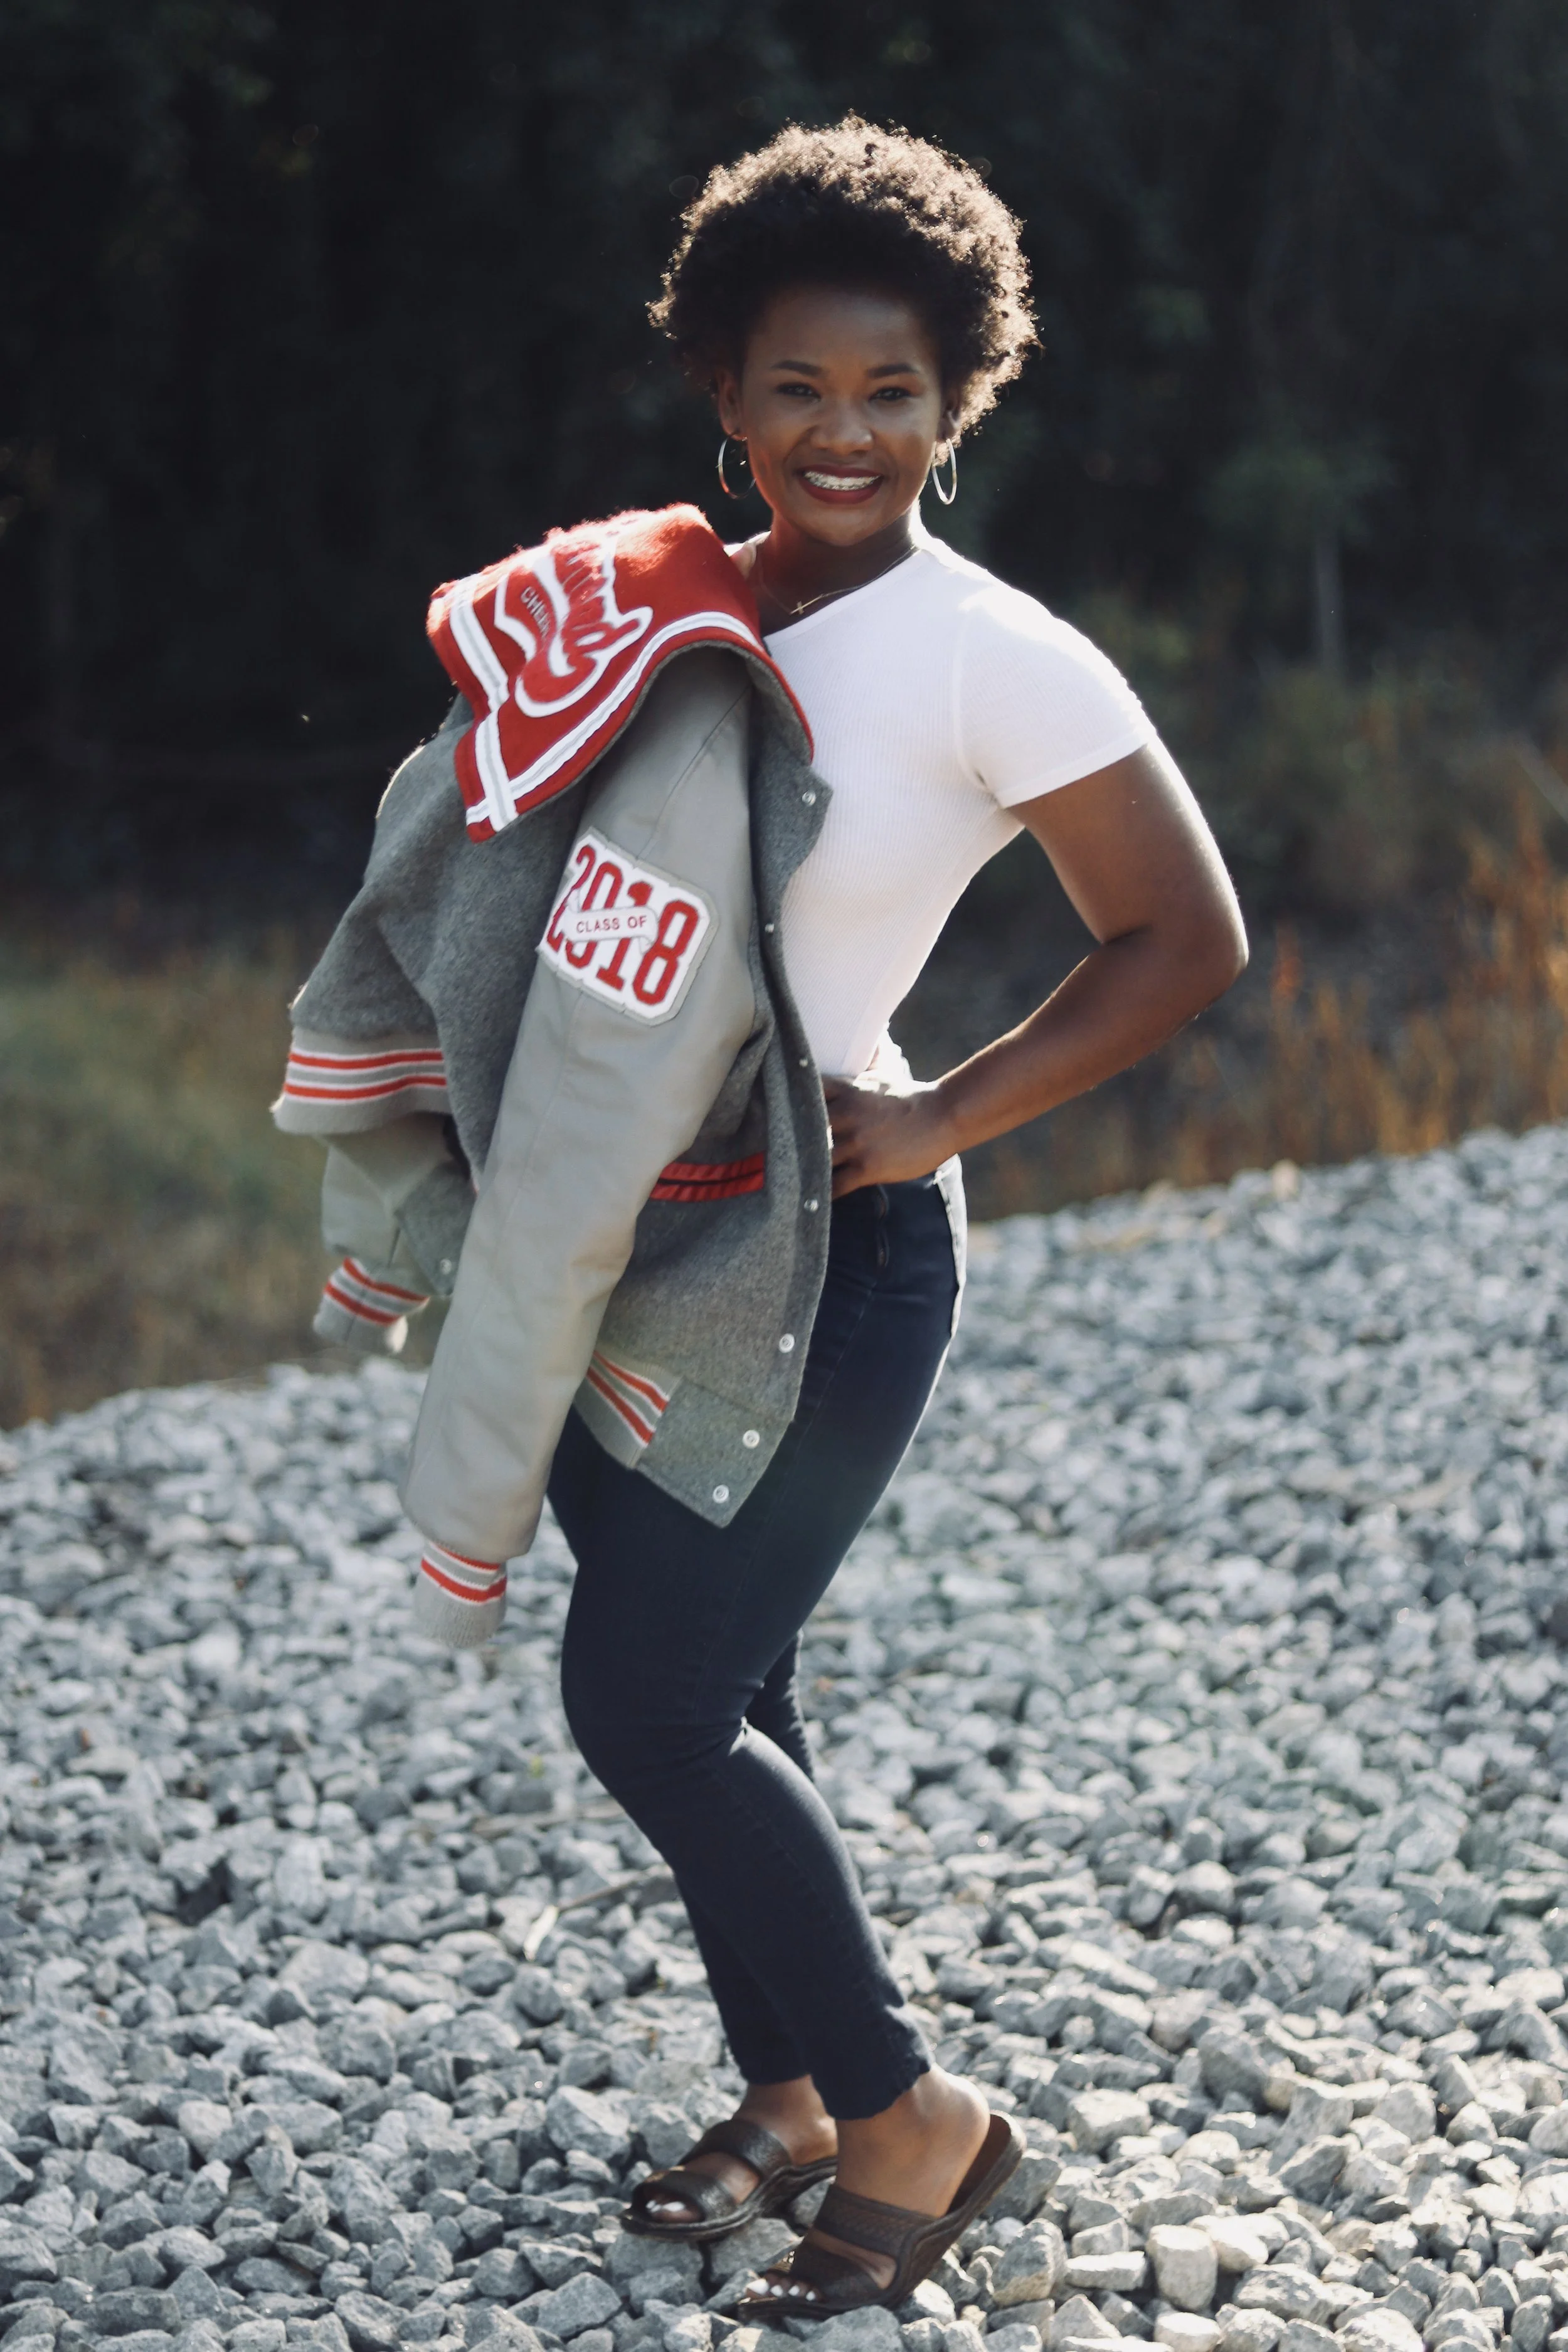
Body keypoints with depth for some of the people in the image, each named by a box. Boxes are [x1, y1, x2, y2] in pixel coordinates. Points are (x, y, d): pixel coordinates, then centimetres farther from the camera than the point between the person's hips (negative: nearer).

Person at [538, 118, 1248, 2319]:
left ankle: (914, 2115, 9)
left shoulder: (996, 657, -13)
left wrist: (941, 1119, -12)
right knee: (712, 1687, 14)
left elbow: (1187, 938, -7)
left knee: (647, 1697, -9)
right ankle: (794, 2094, 32)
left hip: (823, 1253, -7)